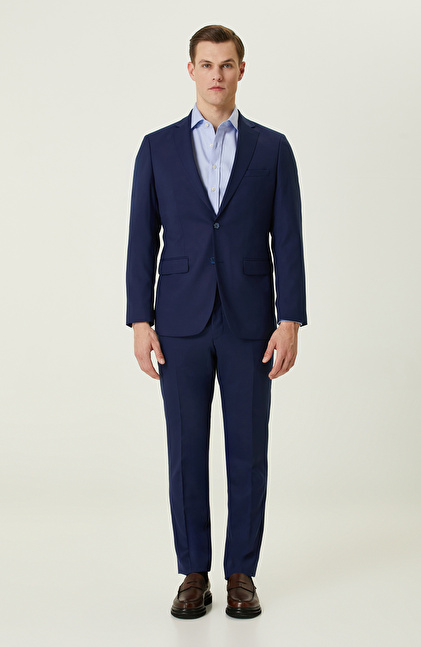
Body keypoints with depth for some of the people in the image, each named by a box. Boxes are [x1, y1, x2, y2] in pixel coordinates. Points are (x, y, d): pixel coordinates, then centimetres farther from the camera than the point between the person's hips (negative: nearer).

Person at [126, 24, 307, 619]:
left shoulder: (272, 148, 5)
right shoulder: (158, 148, 6)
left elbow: (288, 241, 1)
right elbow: (142, 241, 4)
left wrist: (290, 322, -8)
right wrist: (140, 322, -3)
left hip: (249, 324, 0)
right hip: (181, 324, 0)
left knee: (248, 453, 4)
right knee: (187, 453, 5)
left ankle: (241, 574, 17)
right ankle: (194, 574, 17)